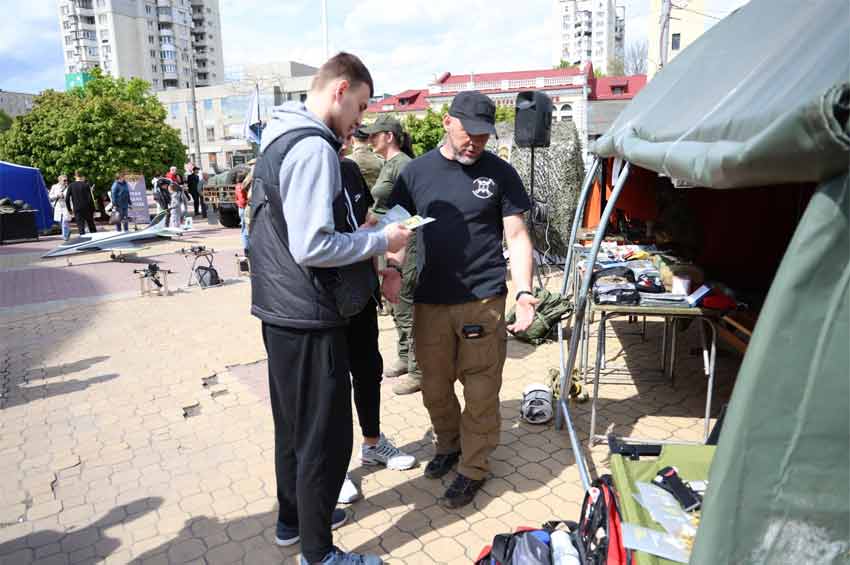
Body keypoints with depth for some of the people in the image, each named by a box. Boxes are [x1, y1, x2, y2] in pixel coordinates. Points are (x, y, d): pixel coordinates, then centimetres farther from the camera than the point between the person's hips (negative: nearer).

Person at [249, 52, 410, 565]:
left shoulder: (279, 140, 13)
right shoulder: (314, 147, -19)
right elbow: (312, 248, -25)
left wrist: (356, 234, 13)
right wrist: (381, 241, -13)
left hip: (279, 311, 10)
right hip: (309, 319, -10)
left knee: (294, 425, 23)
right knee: (326, 439, 4)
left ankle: (293, 518, 41)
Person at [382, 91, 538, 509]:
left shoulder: (500, 173, 0)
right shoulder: (417, 171, 5)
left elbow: (516, 236, -1)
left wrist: (523, 292, -13)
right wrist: (393, 269, -8)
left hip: (483, 300, -2)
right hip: (430, 300, 3)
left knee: (481, 390, 5)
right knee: (434, 387, 15)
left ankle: (474, 467, 24)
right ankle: (448, 446, 40)